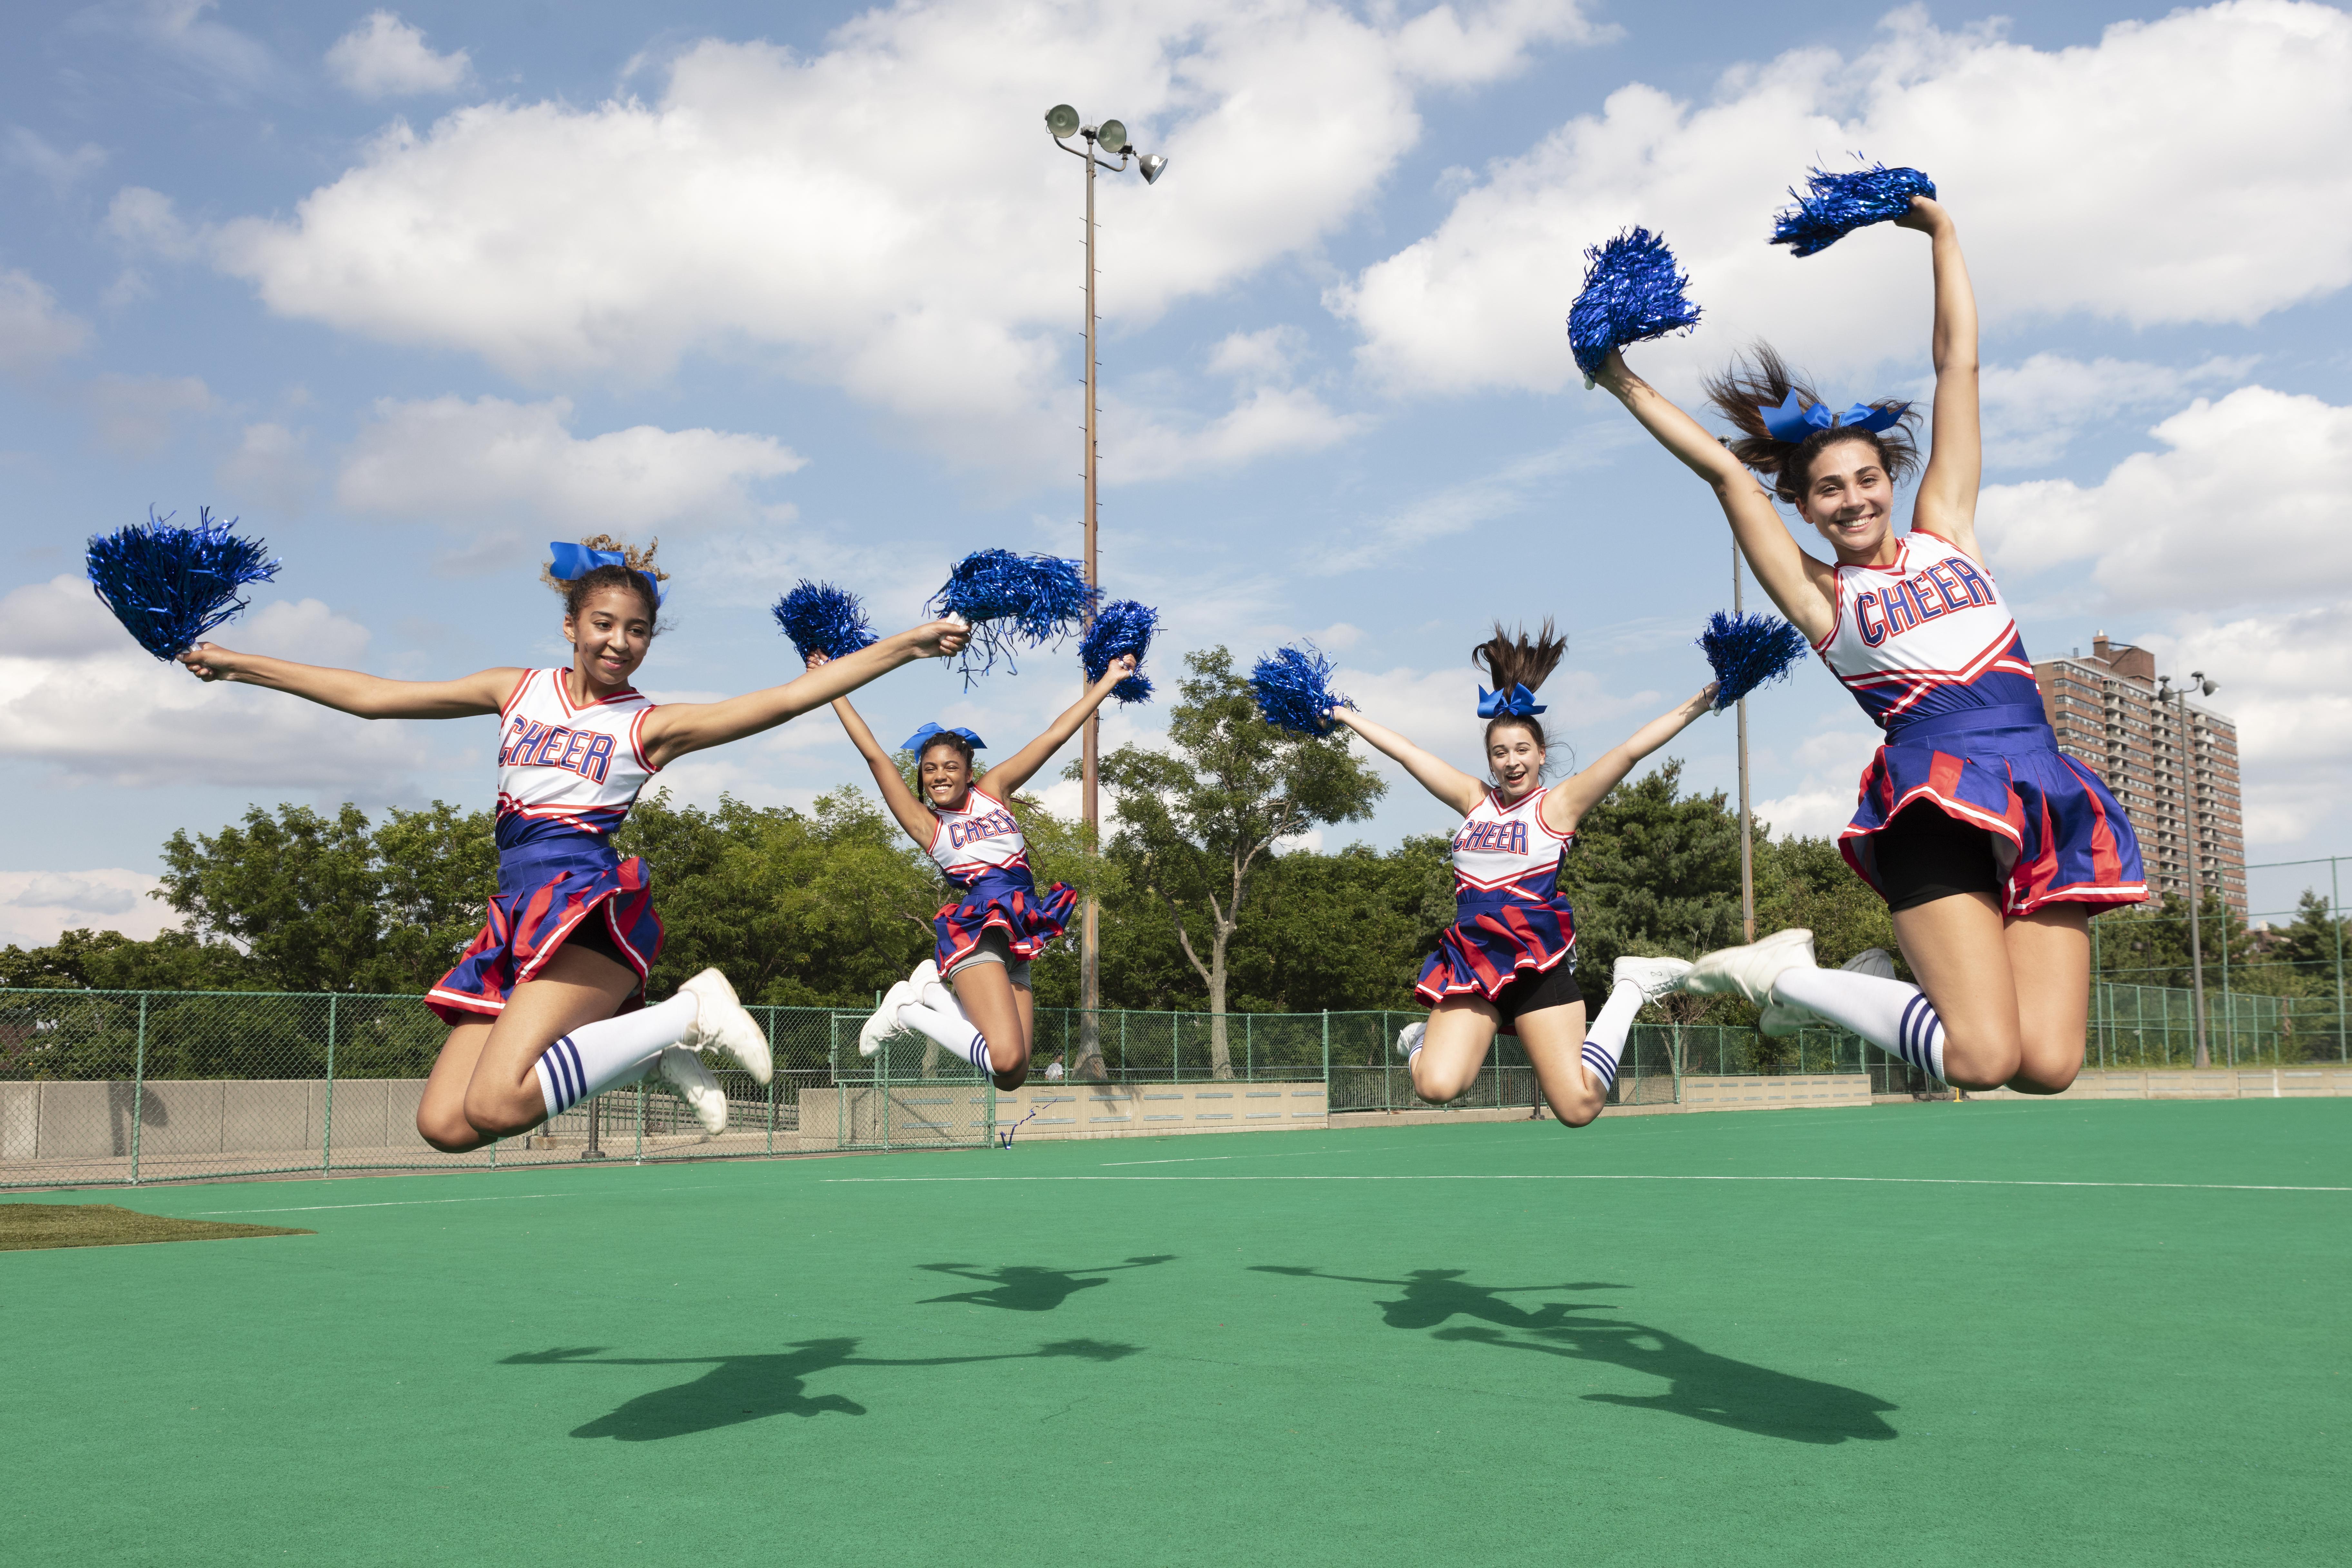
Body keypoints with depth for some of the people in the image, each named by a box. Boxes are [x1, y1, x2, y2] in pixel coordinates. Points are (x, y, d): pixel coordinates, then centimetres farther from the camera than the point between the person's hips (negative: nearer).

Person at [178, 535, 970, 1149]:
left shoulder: (650, 724, 4)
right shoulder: (518, 692, 17)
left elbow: (788, 698, -6)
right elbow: (369, 695, 19)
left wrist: (905, 645, -14)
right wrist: (237, 664, 19)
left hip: (591, 905, -6)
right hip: (519, 914, 6)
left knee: (495, 1105, -26)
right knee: (444, 1123, -6)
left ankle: (690, 1013, -9)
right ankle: (646, 1040, 7)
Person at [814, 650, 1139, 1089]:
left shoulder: (993, 791, 17)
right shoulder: (925, 823, 8)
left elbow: (1055, 737, 17)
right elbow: (874, 754, 6)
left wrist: (1109, 680, 20)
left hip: (1016, 939, 5)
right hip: (975, 931, -5)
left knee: (1012, 1075, -5)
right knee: (1006, 1060, -24)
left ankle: (933, 990, 13)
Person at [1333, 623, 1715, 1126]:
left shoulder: (1557, 805, 2)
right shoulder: (1475, 800, 13)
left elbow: (1630, 750, -7)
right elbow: (1406, 751, 21)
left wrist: (1698, 705, -13)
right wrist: (1344, 715, 28)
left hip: (1538, 965, -3)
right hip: (1471, 961, 3)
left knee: (1578, 1107, -9)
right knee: (1437, 1087, -21)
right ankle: (1428, 1037, 16)